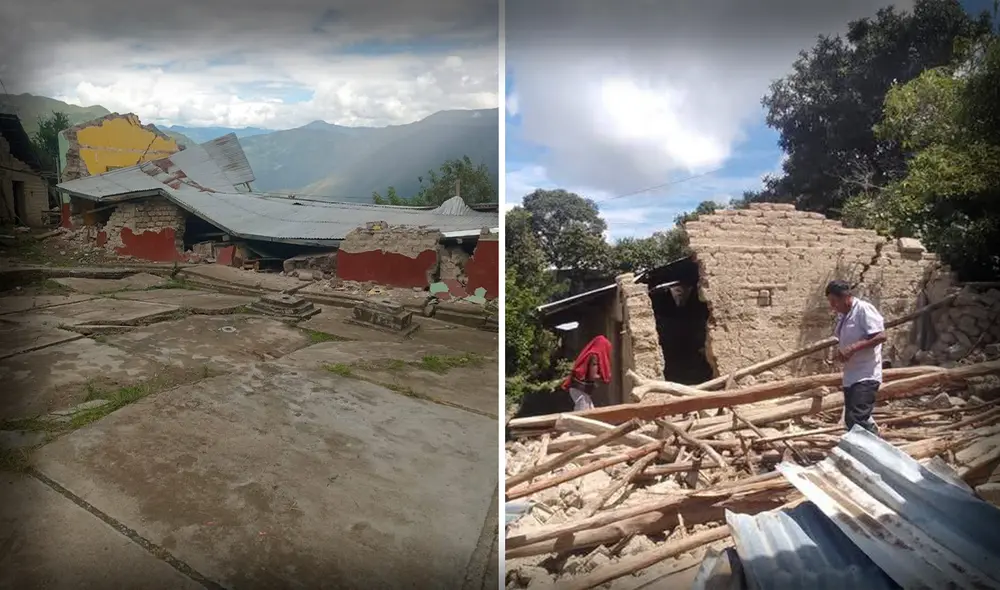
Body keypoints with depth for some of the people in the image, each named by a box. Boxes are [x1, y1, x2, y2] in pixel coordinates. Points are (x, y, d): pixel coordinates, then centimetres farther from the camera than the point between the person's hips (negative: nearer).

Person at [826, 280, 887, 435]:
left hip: (866, 376, -9)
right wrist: (840, 351, 2)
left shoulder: (864, 309, -13)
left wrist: (854, 347, -24)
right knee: (850, 420, 12)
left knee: (857, 419, -17)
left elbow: (881, 336, -20)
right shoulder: (842, 315, 13)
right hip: (850, 376, 9)